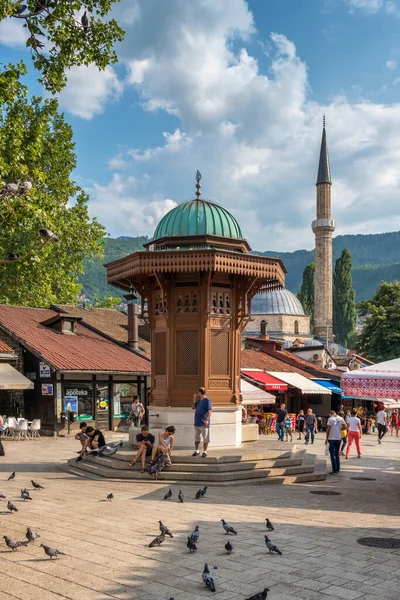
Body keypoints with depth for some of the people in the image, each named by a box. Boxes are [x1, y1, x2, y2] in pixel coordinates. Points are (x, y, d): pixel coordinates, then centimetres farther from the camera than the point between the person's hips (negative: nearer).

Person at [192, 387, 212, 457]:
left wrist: (207, 419, -26)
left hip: (203, 423, -8)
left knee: (205, 438, -1)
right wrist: (194, 400, 6)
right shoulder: (198, 400, 15)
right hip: (197, 422, 8)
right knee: (197, 438, 14)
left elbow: (209, 411, -17)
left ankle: (205, 452, 4)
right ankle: (196, 451, 22)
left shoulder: (207, 400, -10)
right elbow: (193, 407, 19)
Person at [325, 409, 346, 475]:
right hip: (338, 439, 5)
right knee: (337, 454, 17)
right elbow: (345, 426, 0)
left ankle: (334, 470, -2)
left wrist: (326, 438, -5)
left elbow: (328, 429, -12)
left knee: (333, 455, 0)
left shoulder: (330, 419, -9)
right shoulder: (340, 418, 4)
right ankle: (338, 469, 20)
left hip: (332, 439, -5)